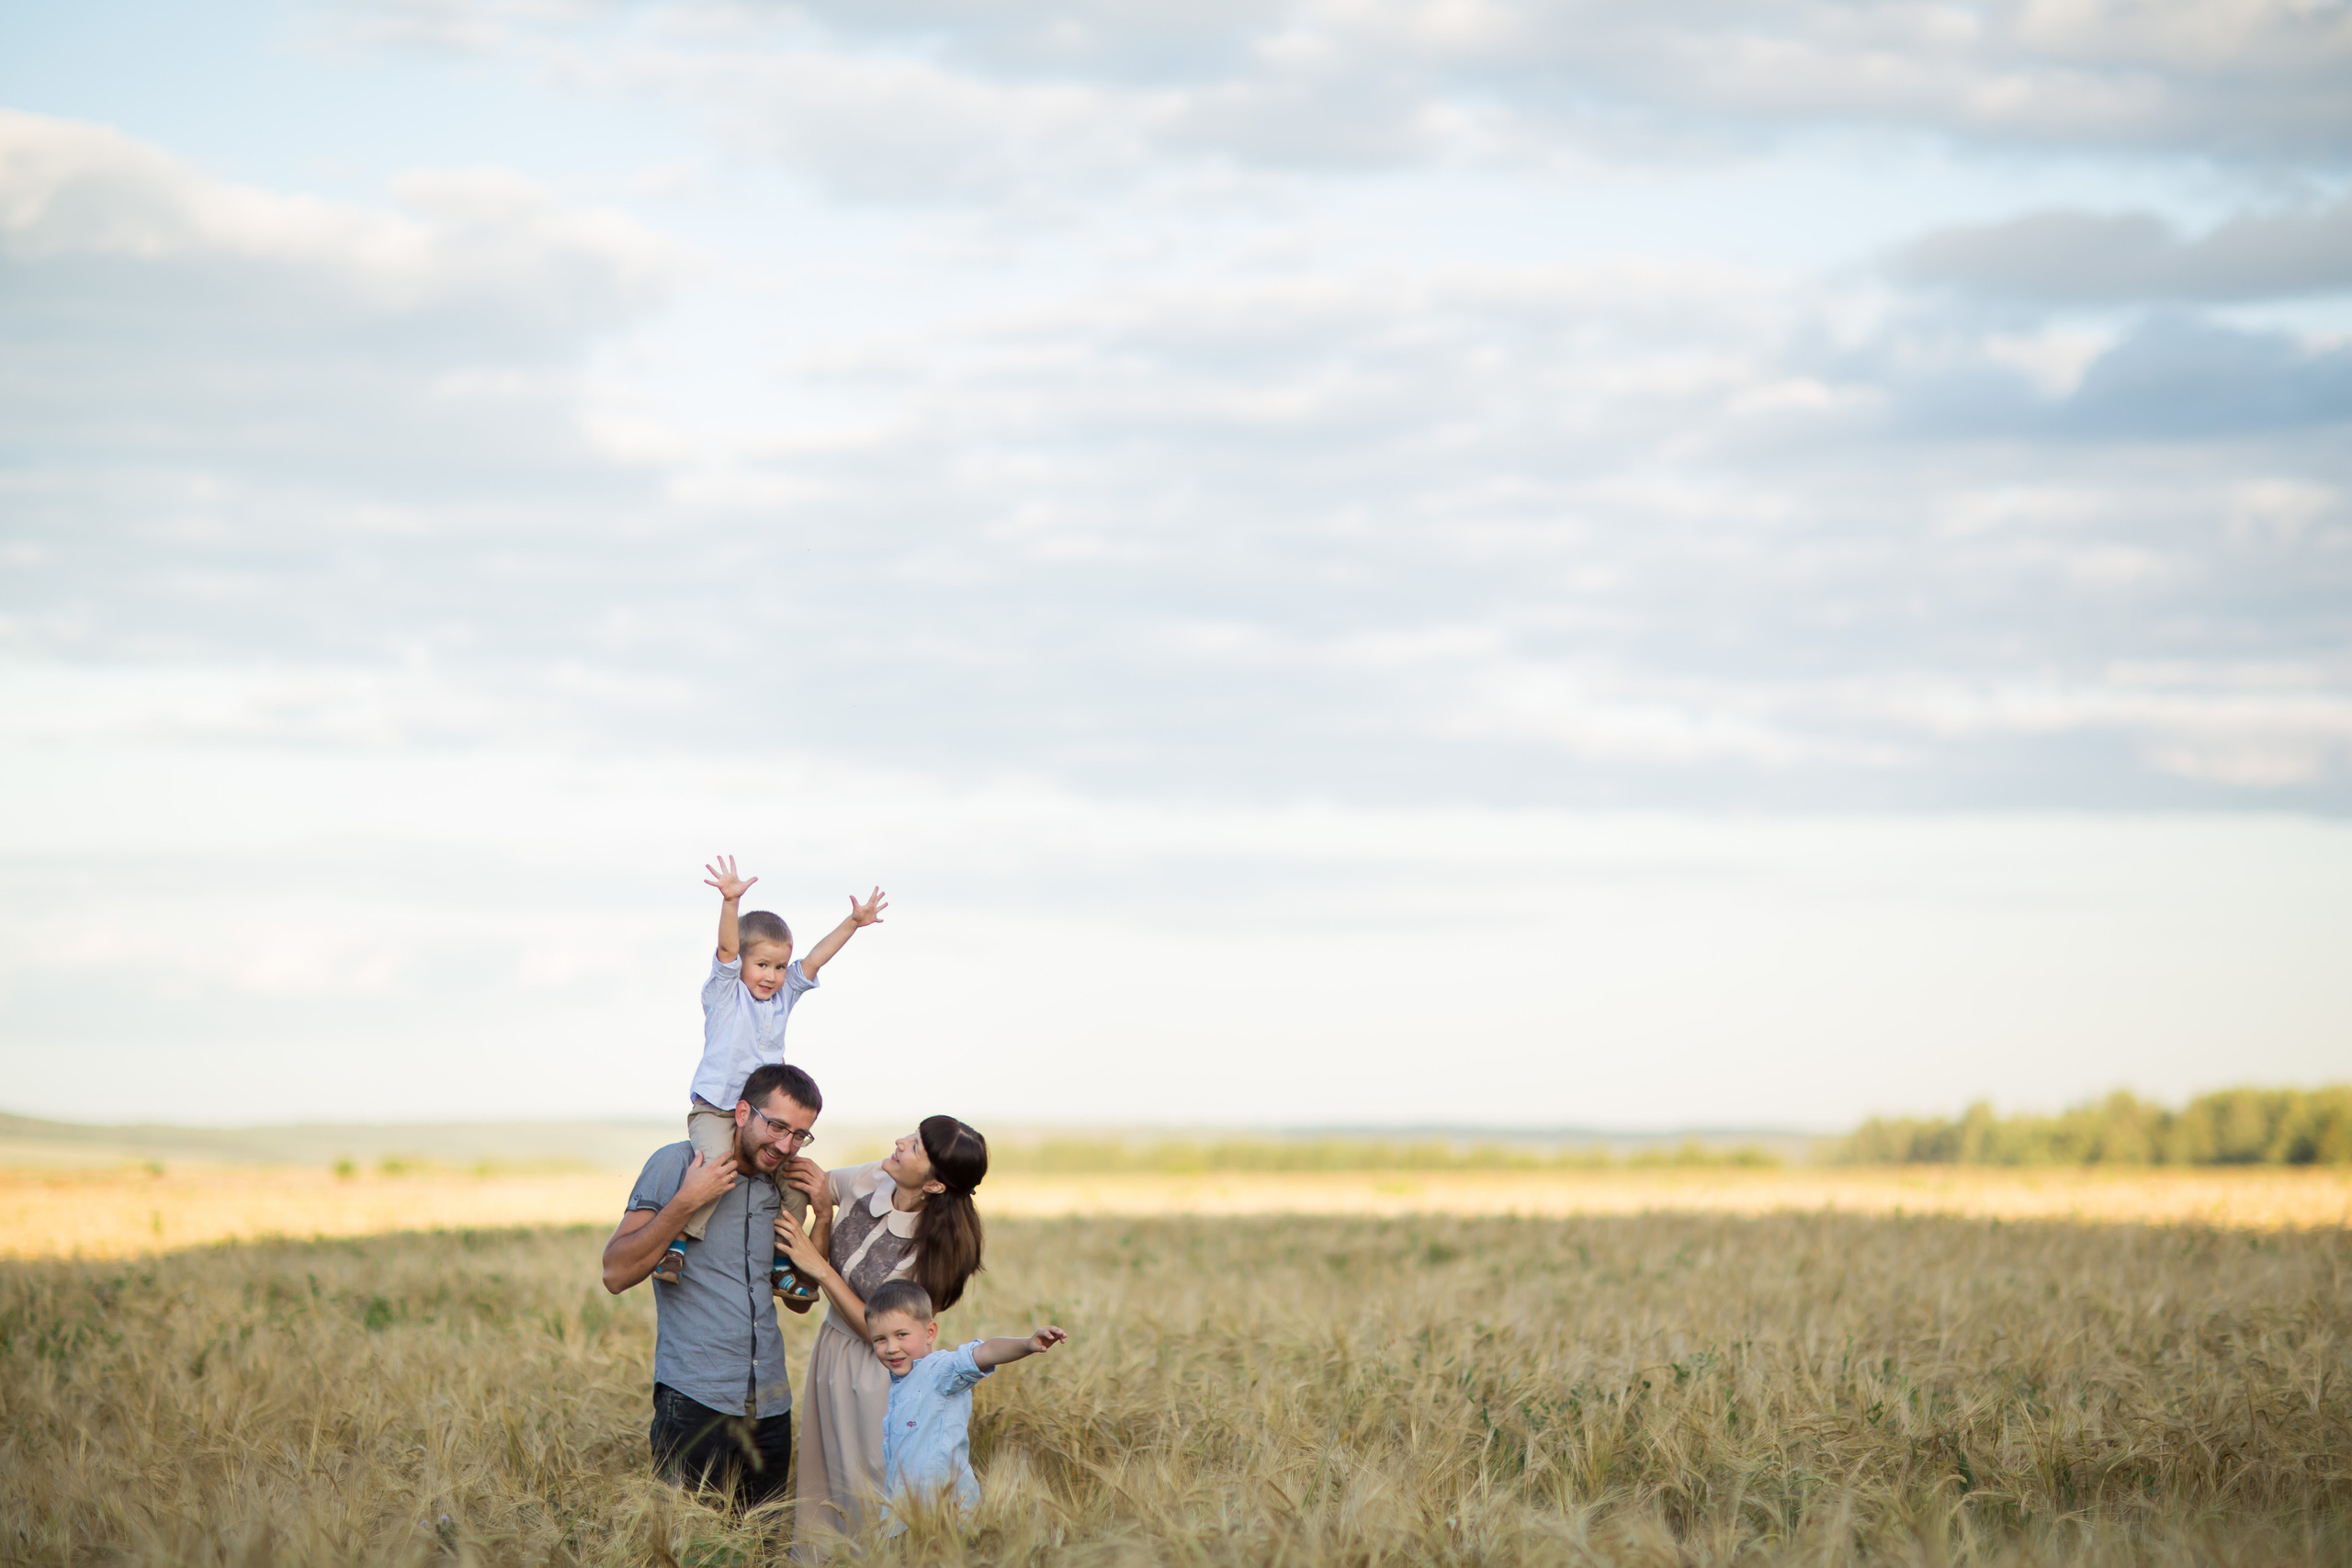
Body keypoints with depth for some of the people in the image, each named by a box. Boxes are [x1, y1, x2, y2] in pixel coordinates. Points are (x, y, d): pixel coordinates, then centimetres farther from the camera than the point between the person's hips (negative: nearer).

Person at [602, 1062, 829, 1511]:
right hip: (695, 1401, -5)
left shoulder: (782, 1186, 14)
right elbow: (616, 1273, -9)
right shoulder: (676, 1164, -3)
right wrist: (686, 1203, -17)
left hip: (771, 1407, 5)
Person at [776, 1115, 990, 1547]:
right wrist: (823, 1215, -16)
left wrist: (821, 1269, -23)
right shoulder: (865, 1182, -10)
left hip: (878, 1374, -6)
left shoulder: (936, 1246, -24)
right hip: (830, 1351, 6)